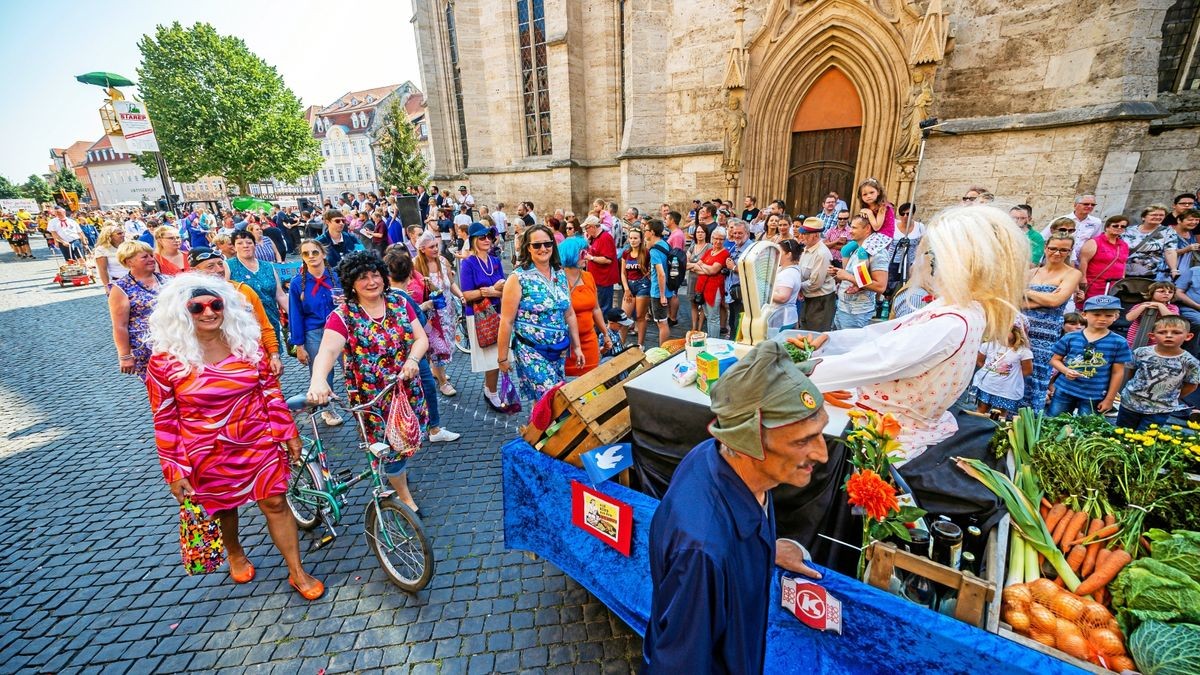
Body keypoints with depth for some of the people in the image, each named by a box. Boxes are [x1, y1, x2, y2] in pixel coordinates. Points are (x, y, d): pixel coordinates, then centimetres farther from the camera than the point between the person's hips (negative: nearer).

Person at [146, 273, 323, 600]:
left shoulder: (247, 344, -5)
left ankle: (298, 573, 18)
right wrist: (174, 471, -6)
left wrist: (288, 432, 1)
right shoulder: (165, 360, -12)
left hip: (259, 442, 1)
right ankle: (235, 554, 51)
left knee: (275, 503, 4)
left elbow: (270, 390, 1)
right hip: (208, 455, -1)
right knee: (223, 508, 20)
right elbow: (164, 420, -7)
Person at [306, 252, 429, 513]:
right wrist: (318, 380, -49)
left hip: (408, 390, 4)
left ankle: (397, 471, 52)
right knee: (390, 448, 6)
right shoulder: (343, 316, -13)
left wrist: (412, 359, -23)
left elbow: (421, 337, -2)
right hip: (372, 399, -4)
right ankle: (405, 498, 30)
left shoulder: (399, 303, -1)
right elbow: (328, 349, -29)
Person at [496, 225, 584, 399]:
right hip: (531, 350, -6)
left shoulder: (560, 274, 5)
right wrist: (502, 356, -8)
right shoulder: (518, 277, -12)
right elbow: (507, 321, -10)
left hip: (560, 350, 6)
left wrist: (577, 346, 12)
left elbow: (569, 314, 12)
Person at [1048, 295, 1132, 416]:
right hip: (1064, 390, 0)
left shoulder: (1118, 343, -4)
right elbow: (1055, 359, 5)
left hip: (1094, 396, 0)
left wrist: (1109, 399, -1)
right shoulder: (1070, 338, -3)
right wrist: (1066, 370, -17)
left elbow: (1118, 372, -1)